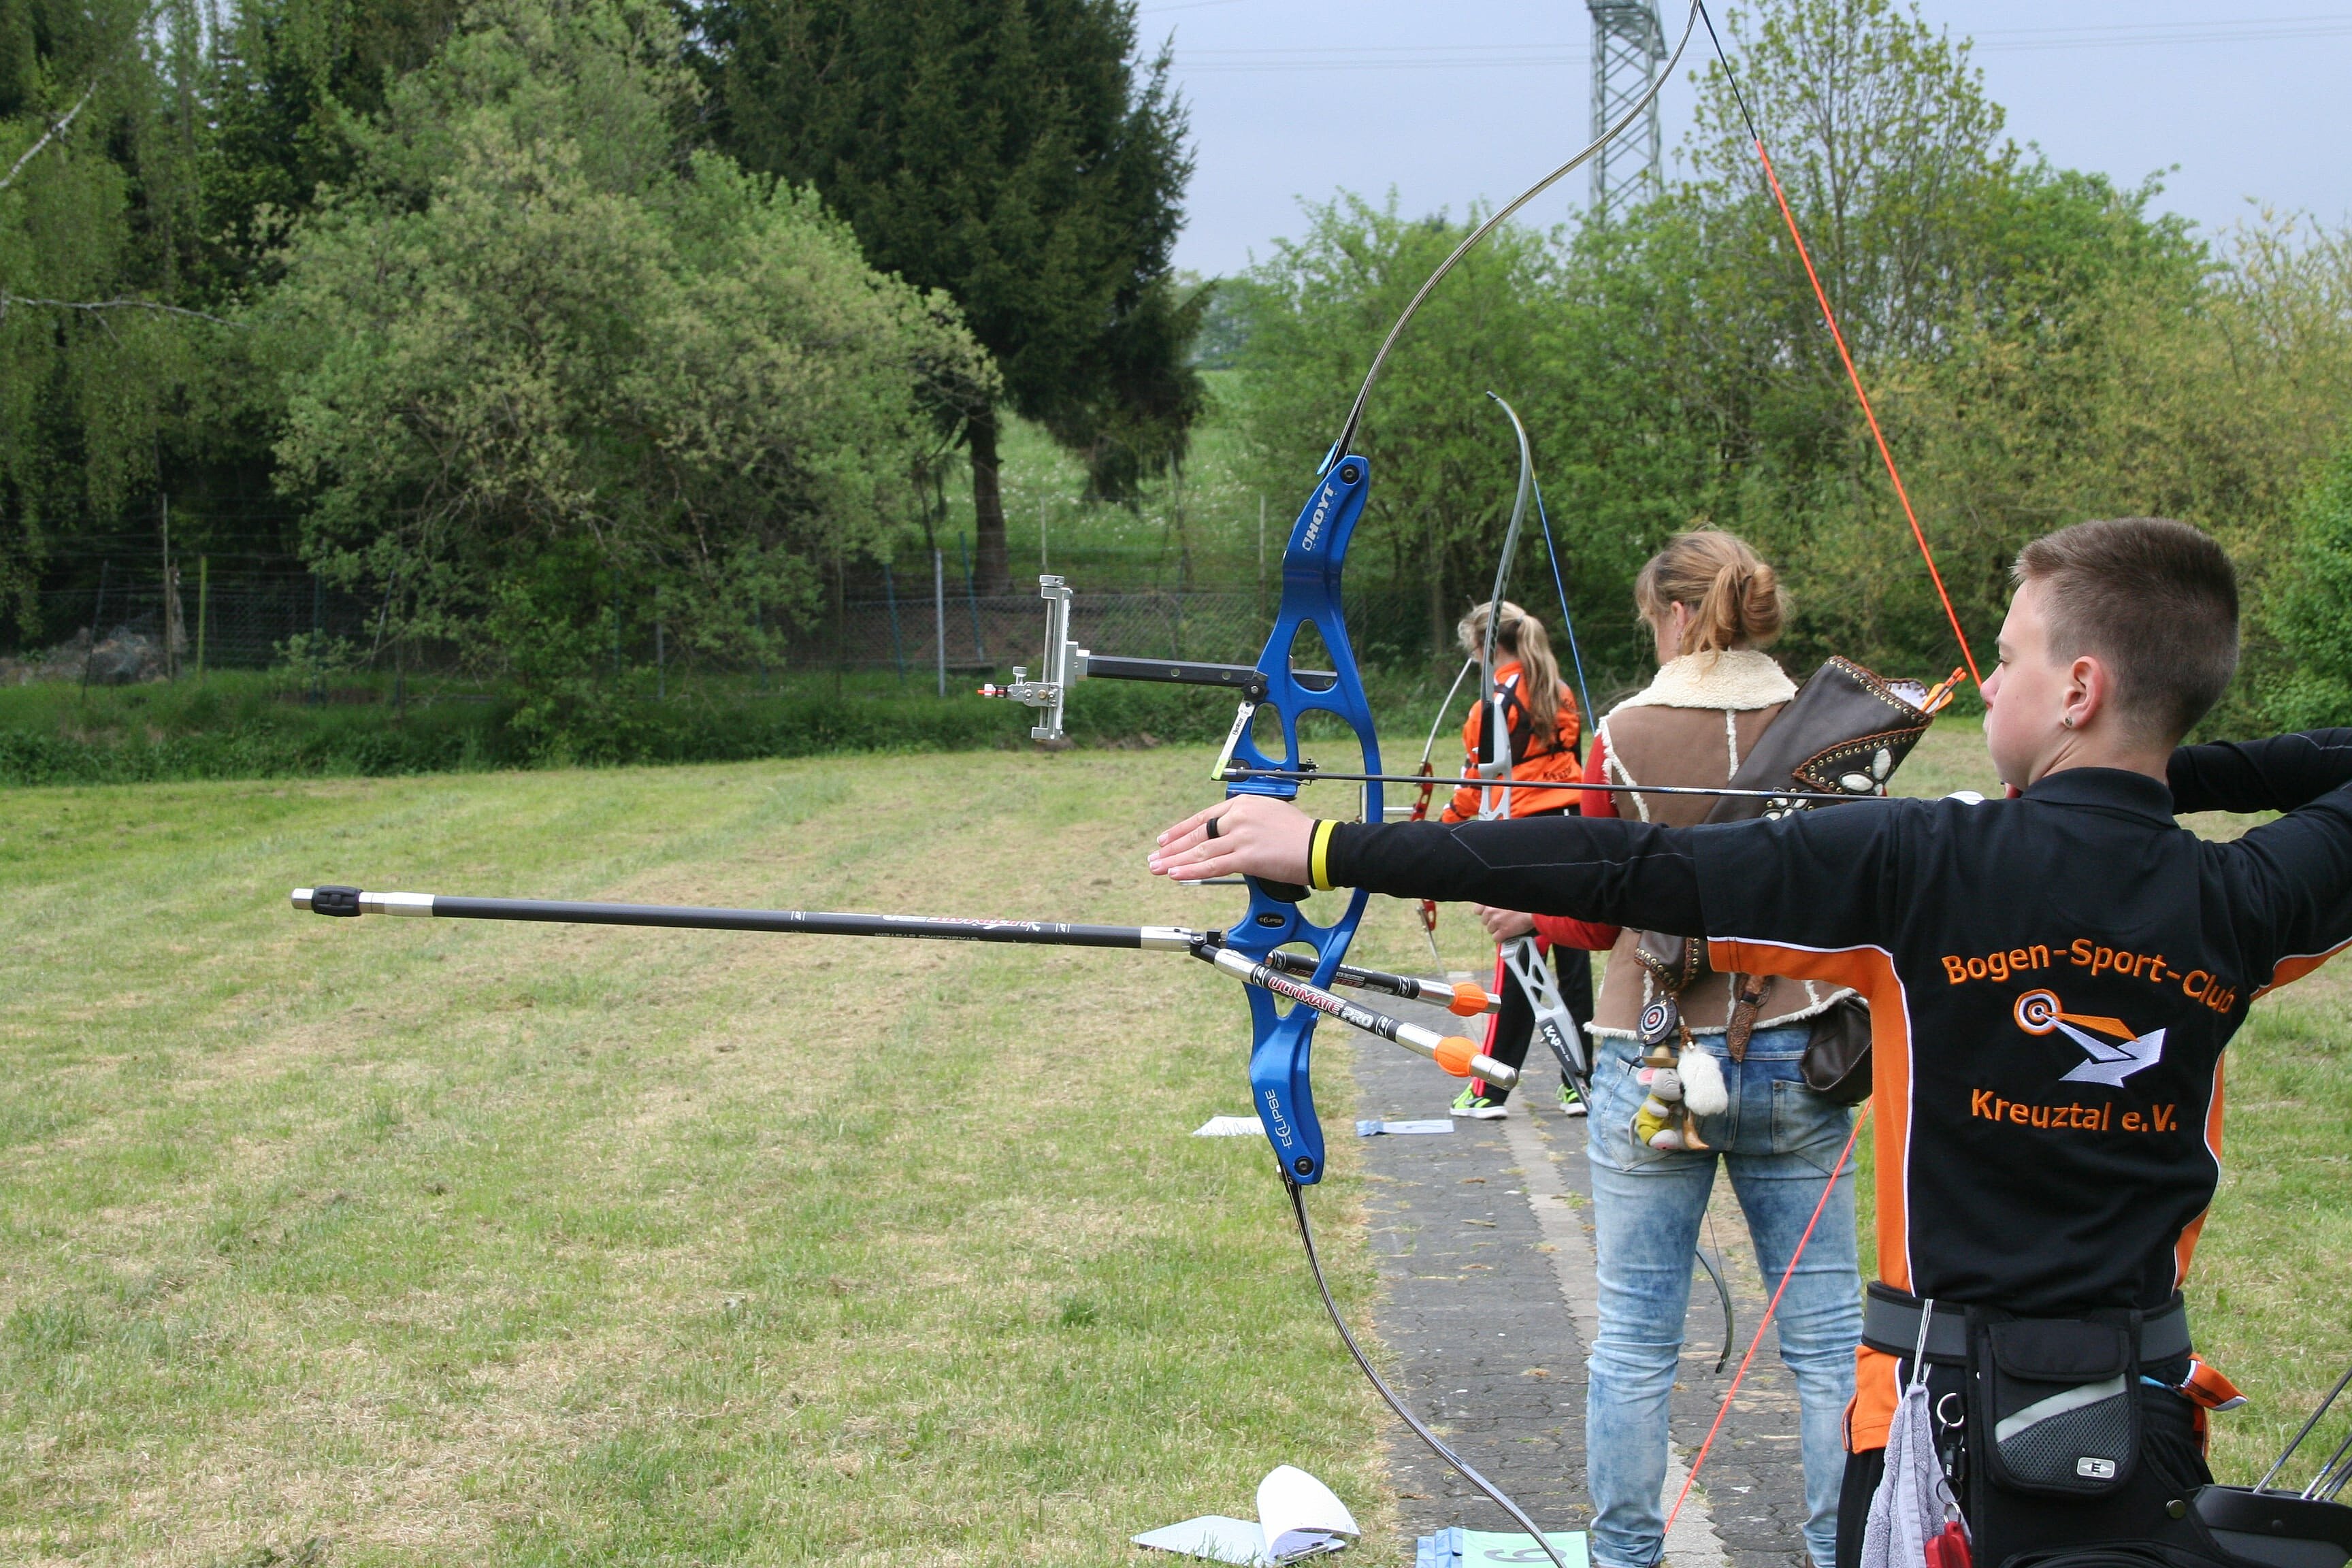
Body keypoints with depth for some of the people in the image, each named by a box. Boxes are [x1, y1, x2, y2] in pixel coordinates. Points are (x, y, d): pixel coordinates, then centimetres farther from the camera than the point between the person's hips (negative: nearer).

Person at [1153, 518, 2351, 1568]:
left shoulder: (1922, 867, -16)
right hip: (2146, 1438, 4)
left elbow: (1617, 872, -16)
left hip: (1946, 1420, -3)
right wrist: (2173, 774, 10)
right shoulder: (2239, 907, -6)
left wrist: (1329, 848, -13)